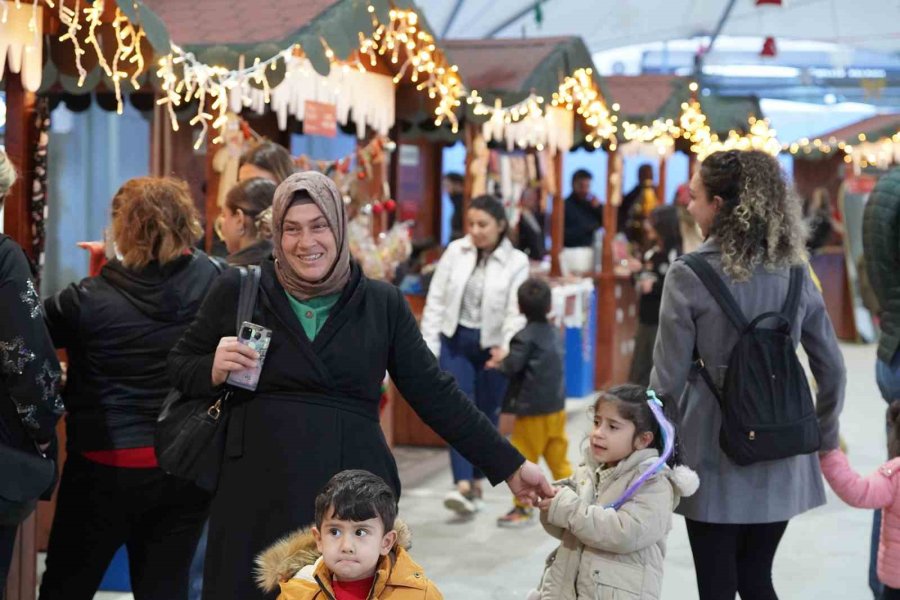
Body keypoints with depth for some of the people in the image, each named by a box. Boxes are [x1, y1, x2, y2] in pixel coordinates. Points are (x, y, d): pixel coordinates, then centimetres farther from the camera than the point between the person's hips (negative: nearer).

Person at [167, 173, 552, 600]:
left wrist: (509, 465, 5)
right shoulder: (239, 290, 3)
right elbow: (178, 367, 14)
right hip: (259, 495, 0)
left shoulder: (382, 303, 6)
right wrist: (214, 370, -9)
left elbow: (435, 394, 8)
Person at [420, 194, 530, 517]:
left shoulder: (516, 262, -5)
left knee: (486, 416, 9)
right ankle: (463, 486, -20)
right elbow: (436, 300, 2)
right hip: (455, 341, 1)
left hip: (492, 346, -1)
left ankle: (476, 484, 24)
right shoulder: (455, 251, 0)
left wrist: (506, 348, -26)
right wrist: (428, 346, -2)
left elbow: (515, 313, -11)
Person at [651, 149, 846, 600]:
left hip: (716, 456, -4)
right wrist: (825, 438, 18)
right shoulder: (794, 272, 2)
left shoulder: (690, 276, -11)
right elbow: (832, 370, 6)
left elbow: (669, 378, -11)